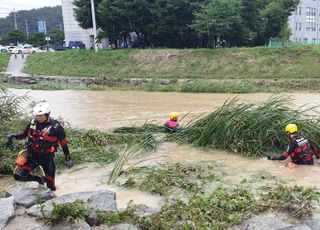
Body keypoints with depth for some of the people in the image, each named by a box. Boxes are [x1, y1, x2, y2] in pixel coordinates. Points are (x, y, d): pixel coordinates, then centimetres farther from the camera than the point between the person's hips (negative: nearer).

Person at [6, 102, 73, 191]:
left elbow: (64, 144, -5)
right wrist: (14, 136, -7)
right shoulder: (33, 123, -2)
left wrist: (68, 159, -1)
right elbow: (24, 134, 14)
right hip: (32, 156, 3)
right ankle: (40, 179, 9)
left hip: (47, 157, -3)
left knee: (51, 187, 0)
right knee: (18, 175, -15)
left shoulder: (56, 127, -13)